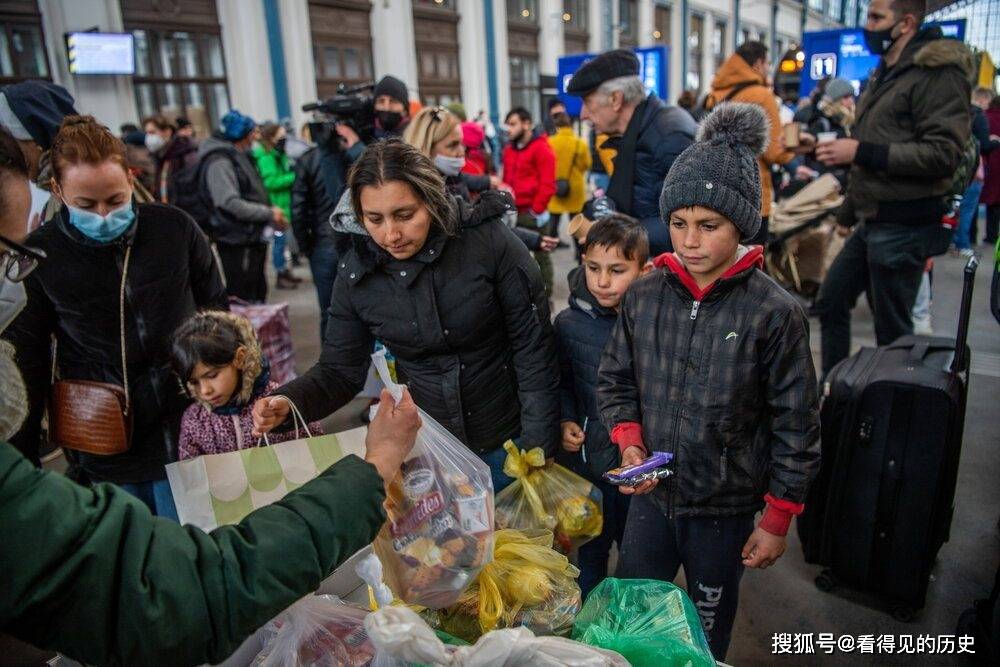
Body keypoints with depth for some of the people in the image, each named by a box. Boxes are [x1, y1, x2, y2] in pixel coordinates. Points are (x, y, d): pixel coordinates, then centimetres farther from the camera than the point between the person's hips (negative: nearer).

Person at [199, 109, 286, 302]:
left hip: (253, 239, 10)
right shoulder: (220, 163, -15)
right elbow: (230, 203, -26)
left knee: (258, 293, 19)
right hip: (238, 243, -10)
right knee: (243, 300, -6)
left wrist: (272, 212, 6)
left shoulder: (240, 157, 17)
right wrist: (269, 214, -20)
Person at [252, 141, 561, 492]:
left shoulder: (490, 241, -19)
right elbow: (340, 369, -2)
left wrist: (538, 449, -13)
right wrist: (287, 402, -22)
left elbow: (534, 349, -13)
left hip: (507, 441, -1)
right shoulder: (356, 271, -10)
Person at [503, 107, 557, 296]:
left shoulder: (541, 148, -8)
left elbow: (548, 184, -14)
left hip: (533, 212, -6)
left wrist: (537, 210, -14)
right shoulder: (509, 149, 13)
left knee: (541, 255, 5)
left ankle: (545, 296, 14)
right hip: (513, 212, 7)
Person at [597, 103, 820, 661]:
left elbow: (796, 426, -10)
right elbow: (616, 381, 6)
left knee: (708, 630, 21)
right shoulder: (644, 295, -7)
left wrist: (778, 521, -5)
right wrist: (629, 444, -11)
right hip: (649, 495, 3)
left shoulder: (775, 313, -17)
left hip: (727, 508, -3)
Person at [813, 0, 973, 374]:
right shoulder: (884, 74, 18)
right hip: (871, 223, 10)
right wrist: (848, 211, 28)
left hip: (904, 227, -10)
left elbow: (945, 153, -22)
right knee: (831, 302, 16)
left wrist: (862, 151, -24)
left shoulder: (938, 71, -12)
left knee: (892, 331, -2)